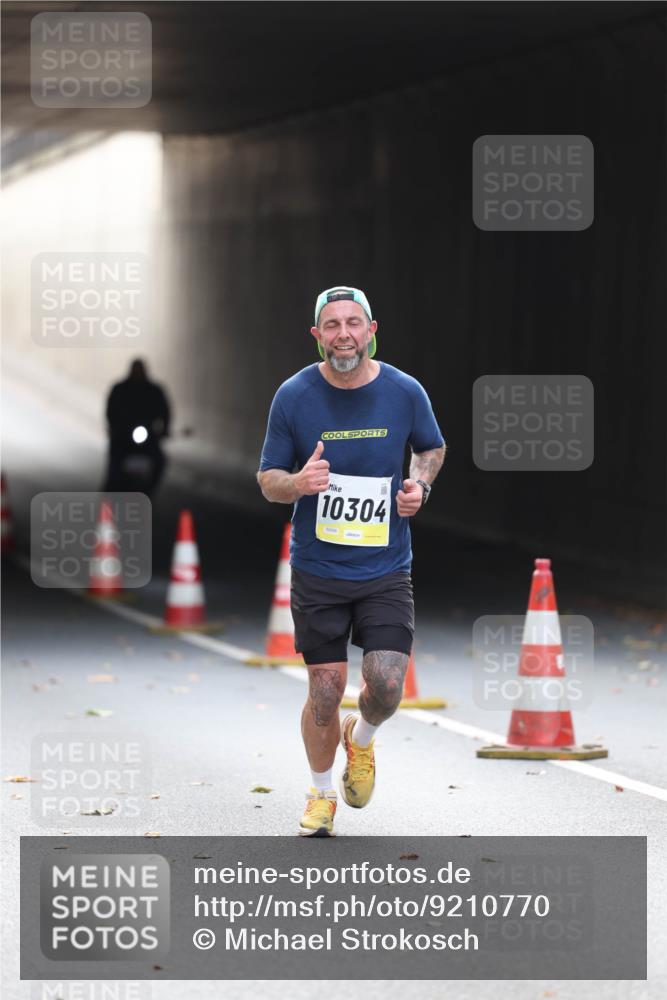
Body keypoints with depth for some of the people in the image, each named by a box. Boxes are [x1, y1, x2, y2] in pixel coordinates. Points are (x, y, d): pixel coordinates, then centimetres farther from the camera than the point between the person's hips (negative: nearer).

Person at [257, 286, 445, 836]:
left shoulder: (405, 392, -4)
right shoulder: (293, 396, -6)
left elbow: (432, 447, 17)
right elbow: (268, 480, 1)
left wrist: (419, 484, -4)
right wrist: (298, 483, -21)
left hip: (386, 569, 1)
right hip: (318, 569, -1)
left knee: (386, 687, -10)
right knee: (325, 691, 2)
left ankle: (361, 740, 27)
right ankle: (322, 793, 27)